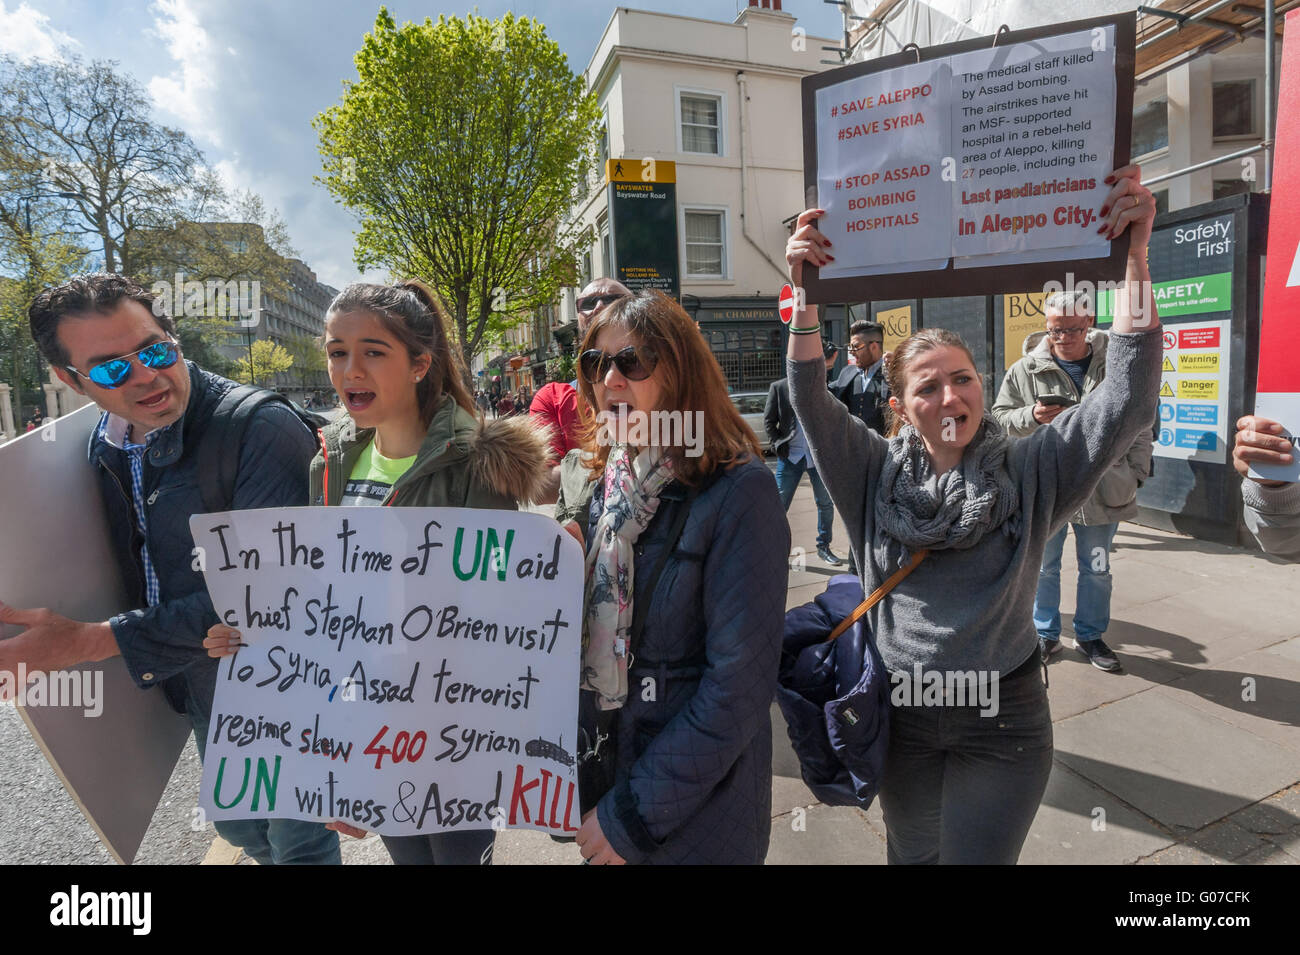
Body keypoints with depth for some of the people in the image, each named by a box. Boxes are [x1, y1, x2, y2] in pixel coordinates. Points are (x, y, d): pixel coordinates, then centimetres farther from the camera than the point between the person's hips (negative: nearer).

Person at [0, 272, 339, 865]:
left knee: (299, 842, 16)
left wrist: (90, 641, -26)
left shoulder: (261, 428, -26)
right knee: (239, 829, 29)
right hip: (203, 697, 7)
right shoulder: (104, 448, 0)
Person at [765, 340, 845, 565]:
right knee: (779, 504, 1)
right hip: (790, 456, -2)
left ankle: (824, 546, 25)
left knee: (826, 503, 10)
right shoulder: (779, 387, -1)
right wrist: (779, 444, -5)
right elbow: (768, 421, 3)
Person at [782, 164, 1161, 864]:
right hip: (901, 710, 1)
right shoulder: (876, 473, -6)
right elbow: (810, 402, -16)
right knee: (911, 853, 23)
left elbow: (1126, 400, -17)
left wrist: (1134, 255, -24)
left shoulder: (1030, 470, -8)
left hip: (1003, 719, -1)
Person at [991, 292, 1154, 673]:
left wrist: (1136, 472, 4)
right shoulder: (1025, 370, -3)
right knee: (1044, 567, 11)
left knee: (1096, 570, 14)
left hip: (1102, 490, 1)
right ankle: (1046, 634, 29)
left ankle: (1090, 635, 32)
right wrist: (1032, 417, -18)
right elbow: (1000, 418, 1)